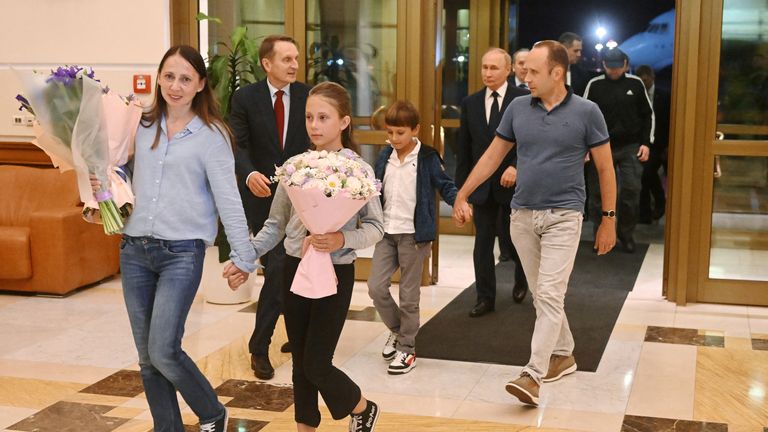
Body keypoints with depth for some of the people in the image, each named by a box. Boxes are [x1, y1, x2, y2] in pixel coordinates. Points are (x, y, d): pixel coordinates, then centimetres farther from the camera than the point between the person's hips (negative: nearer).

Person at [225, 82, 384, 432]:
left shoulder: (359, 171, -8)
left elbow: (375, 227, -7)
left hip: (335, 273, -4)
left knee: (316, 365, -3)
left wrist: (343, 239, -26)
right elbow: (276, 224, 5)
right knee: (301, 363, 12)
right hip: (296, 269, 4)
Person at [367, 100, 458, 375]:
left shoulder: (427, 158, -6)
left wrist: (459, 201, -24)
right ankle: (396, 329, 26)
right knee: (376, 287, 0)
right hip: (387, 232, 5)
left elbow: (445, 186, -6)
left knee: (409, 295, 3)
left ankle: (406, 349, 17)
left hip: (413, 234, -4)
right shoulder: (385, 157, 7)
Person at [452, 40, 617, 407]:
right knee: (541, 295, 13)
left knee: (550, 295, -11)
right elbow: (493, 156, 10)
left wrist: (608, 220, 0)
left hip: (563, 216, -4)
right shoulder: (518, 108, 3)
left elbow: (605, 168, 0)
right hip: (522, 215, 5)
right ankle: (563, 354, 30)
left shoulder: (586, 112, -7)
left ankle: (533, 374, -13)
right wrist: (462, 196, 8)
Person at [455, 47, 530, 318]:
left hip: (514, 181, -3)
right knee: (483, 242, 4)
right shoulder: (471, 103, 6)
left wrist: (516, 166, -22)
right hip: (481, 184, 3)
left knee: (514, 239, 8)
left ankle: (521, 279, 38)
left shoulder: (524, 99, -6)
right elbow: (463, 147, 8)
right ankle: (485, 298, 13)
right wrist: (461, 183, 6)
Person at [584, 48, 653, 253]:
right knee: (598, 193, 2)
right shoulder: (594, 85, 0)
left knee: (631, 190, -4)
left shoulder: (635, 84, 3)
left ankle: (626, 233, 13)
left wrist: (646, 143, 2)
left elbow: (648, 115, 10)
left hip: (630, 147, 0)